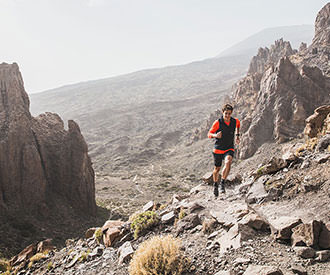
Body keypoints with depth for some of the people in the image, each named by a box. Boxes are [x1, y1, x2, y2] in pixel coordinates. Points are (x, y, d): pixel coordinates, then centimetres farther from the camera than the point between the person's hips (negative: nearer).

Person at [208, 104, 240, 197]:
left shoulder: (235, 121, -5)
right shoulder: (217, 122, -15)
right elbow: (209, 134, -11)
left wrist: (237, 135, 17)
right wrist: (215, 135, -33)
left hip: (229, 149, 1)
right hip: (218, 149, -1)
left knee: (228, 162, -29)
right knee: (217, 169, 11)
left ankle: (222, 183, -15)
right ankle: (215, 185, 37)